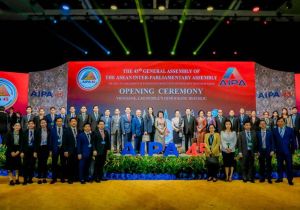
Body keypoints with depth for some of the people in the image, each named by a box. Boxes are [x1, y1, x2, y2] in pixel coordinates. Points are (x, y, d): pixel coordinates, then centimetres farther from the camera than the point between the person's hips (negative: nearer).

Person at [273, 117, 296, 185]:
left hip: (288, 151, -1)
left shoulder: (290, 130, 0)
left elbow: (293, 140, 2)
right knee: (279, 165, 10)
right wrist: (274, 149, -1)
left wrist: (293, 149, -2)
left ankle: (290, 180, 15)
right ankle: (280, 178, 22)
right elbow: (274, 141, 3)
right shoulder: (274, 130, 1)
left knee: (289, 166, 4)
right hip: (279, 151, 1)